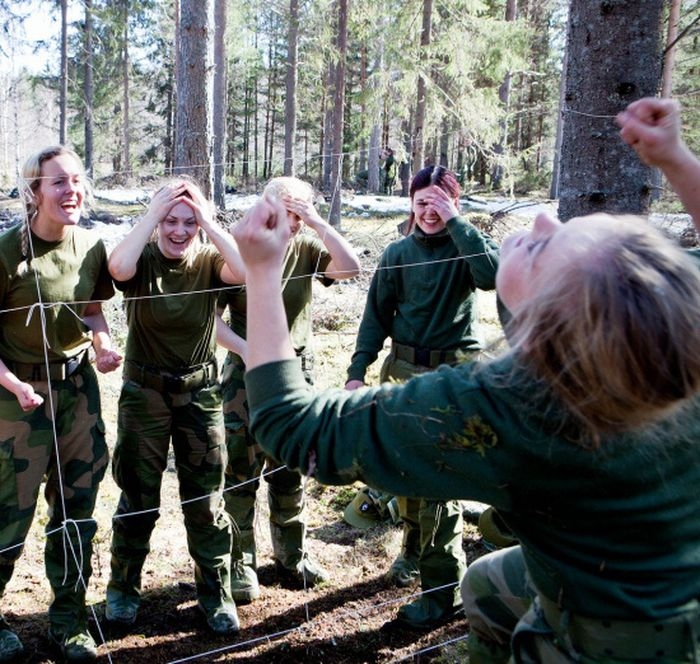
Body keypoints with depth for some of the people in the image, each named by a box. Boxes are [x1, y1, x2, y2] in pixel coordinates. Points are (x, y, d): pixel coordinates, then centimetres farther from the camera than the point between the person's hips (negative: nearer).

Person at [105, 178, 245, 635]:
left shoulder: (209, 262, -5)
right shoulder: (142, 260, -8)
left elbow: (247, 270, -27)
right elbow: (118, 266, -32)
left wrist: (209, 223, -22)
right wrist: (153, 214, -24)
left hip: (200, 391, 1)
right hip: (144, 391, 0)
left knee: (206, 499, 8)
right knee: (138, 496, 12)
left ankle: (216, 593, 23)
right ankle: (123, 587, 31)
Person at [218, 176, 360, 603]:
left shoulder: (306, 247, -1)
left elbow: (350, 267, -16)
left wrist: (318, 222, -19)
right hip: (247, 373, -3)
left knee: (290, 471, 15)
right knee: (241, 473, 2)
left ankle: (292, 555, 30)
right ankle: (240, 563, 17)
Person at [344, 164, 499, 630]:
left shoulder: (467, 244, -2)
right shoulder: (399, 252, 6)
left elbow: (491, 274, -25)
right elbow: (378, 315, 8)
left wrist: (456, 222, -20)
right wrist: (358, 370, 1)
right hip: (403, 370, 4)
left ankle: (444, 590, 3)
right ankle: (415, 549, 38)